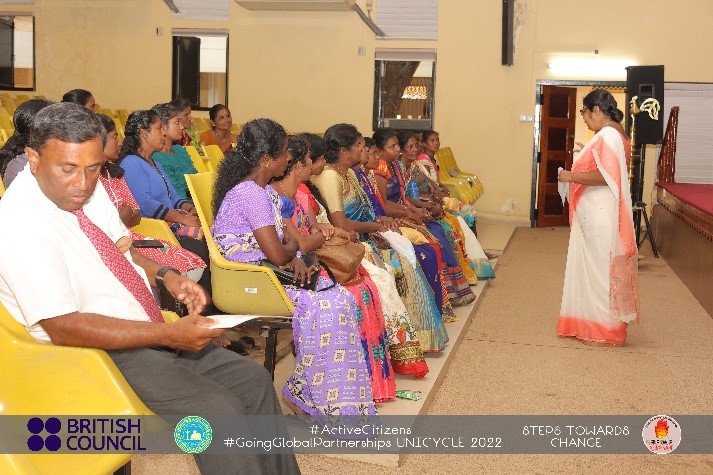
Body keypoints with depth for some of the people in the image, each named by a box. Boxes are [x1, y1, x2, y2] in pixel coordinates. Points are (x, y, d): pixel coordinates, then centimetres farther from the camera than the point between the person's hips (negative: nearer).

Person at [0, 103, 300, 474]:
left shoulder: (91, 189, 0)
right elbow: (63, 328, -25)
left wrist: (165, 275, -5)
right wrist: (169, 334, -27)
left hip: (148, 331, 8)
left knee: (253, 380, 4)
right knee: (218, 410, -22)